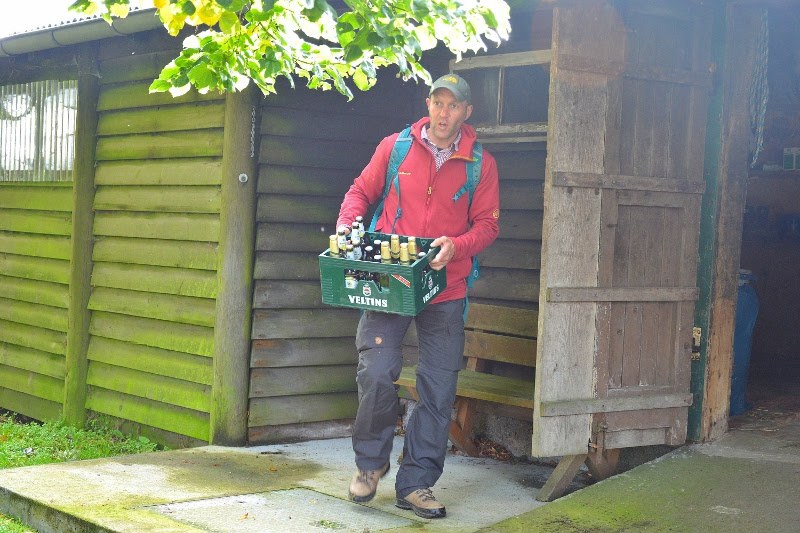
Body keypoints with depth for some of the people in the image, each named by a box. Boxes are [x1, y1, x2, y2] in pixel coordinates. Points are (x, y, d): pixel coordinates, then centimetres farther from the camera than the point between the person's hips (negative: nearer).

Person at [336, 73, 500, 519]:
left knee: (438, 389, 3)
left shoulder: (482, 164, 3)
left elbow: (487, 223, 2)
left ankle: (416, 483, 16)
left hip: (445, 291, 1)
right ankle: (371, 463, 18)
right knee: (376, 374, -8)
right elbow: (361, 192, 13)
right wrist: (347, 225, -6)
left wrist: (457, 245, -18)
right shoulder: (395, 146, 5)